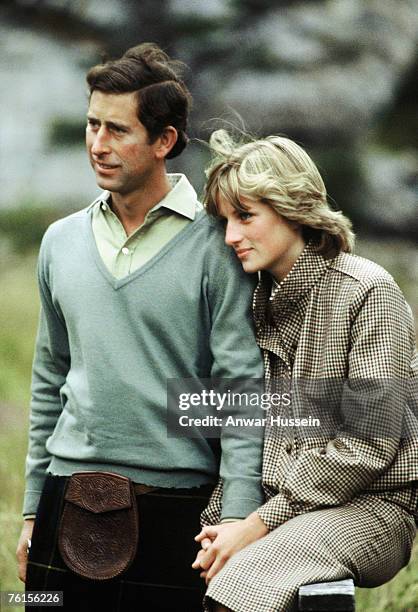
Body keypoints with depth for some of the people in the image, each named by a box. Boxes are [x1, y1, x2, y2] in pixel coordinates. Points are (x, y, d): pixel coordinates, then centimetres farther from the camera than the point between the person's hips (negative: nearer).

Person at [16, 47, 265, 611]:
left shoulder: (213, 244, -5)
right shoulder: (62, 241, 11)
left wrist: (238, 521, -15)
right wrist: (33, 511, 16)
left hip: (173, 507, -4)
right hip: (67, 497, 4)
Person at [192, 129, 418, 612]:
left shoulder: (367, 292, -9)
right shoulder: (258, 301, 12)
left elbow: (369, 444, -15)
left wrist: (263, 524, -15)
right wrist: (220, 521, -4)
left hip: (370, 508, -6)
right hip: (279, 504, 6)